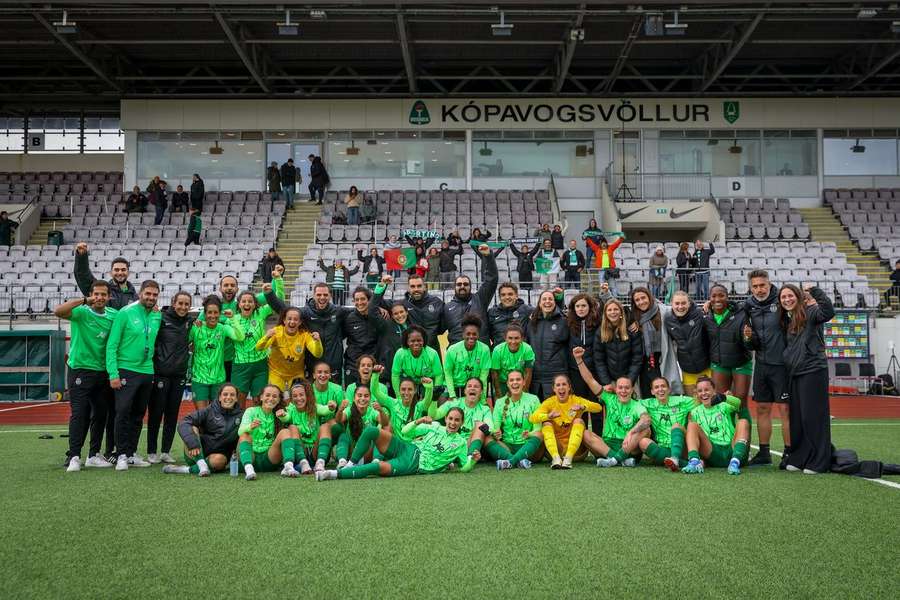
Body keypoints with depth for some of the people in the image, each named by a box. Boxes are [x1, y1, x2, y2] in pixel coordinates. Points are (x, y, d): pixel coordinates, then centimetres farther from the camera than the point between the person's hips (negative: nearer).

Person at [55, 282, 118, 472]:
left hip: (102, 372, 5)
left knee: (100, 415, 10)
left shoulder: (113, 315, 5)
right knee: (79, 414, -7)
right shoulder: (81, 312, -8)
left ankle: (94, 455, 20)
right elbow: (58, 311, -25)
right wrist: (84, 300, -28)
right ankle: (74, 457, -1)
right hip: (80, 370, -5)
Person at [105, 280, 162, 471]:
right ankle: (122, 455, -1)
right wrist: (113, 373, -14)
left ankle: (132, 453, 19)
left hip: (147, 372, 5)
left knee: (138, 415, 10)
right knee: (123, 412, -9)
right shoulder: (125, 313, -7)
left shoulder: (158, 317, 6)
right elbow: (112, 345, -8)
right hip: (126, 370, -5)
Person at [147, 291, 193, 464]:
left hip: (179, 375, 4)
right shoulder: (161, 318, -6)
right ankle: (151, 452, 14)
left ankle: (166, 452, 18)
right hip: (160, 373, -4)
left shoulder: (191, 321, 7)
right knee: (156, 413, 4)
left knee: (172, 414, 9)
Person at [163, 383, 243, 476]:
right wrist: (192, 443, -30)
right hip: (196, 454, 0)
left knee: (220, 459, -35)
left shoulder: (240, 416, 6)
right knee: (192, 429, -24)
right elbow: (183, 423, -15)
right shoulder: (209, 411, -1)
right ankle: (201, 464, -32)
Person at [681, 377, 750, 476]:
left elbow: (738, 403, -14)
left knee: (743, 422, -21)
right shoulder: (695, 412, 16)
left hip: (732, 450, -1)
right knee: (692, 425, -15)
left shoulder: (724, 406, 9)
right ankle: (694, 461, -38)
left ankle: (735, 463, -39)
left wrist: (724, 397, -38)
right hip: (712, 454, 1)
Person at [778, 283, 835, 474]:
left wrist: (815, 291, -23)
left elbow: (828, 311, -26)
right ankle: (799, 459, 19)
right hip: (794, 373, 8)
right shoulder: (786, 320, 17)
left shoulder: (810, 313, -6)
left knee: (813, 416, -4)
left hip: (813, 371, -8)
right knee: (796, 417, 11)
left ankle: (819, 461, 3)